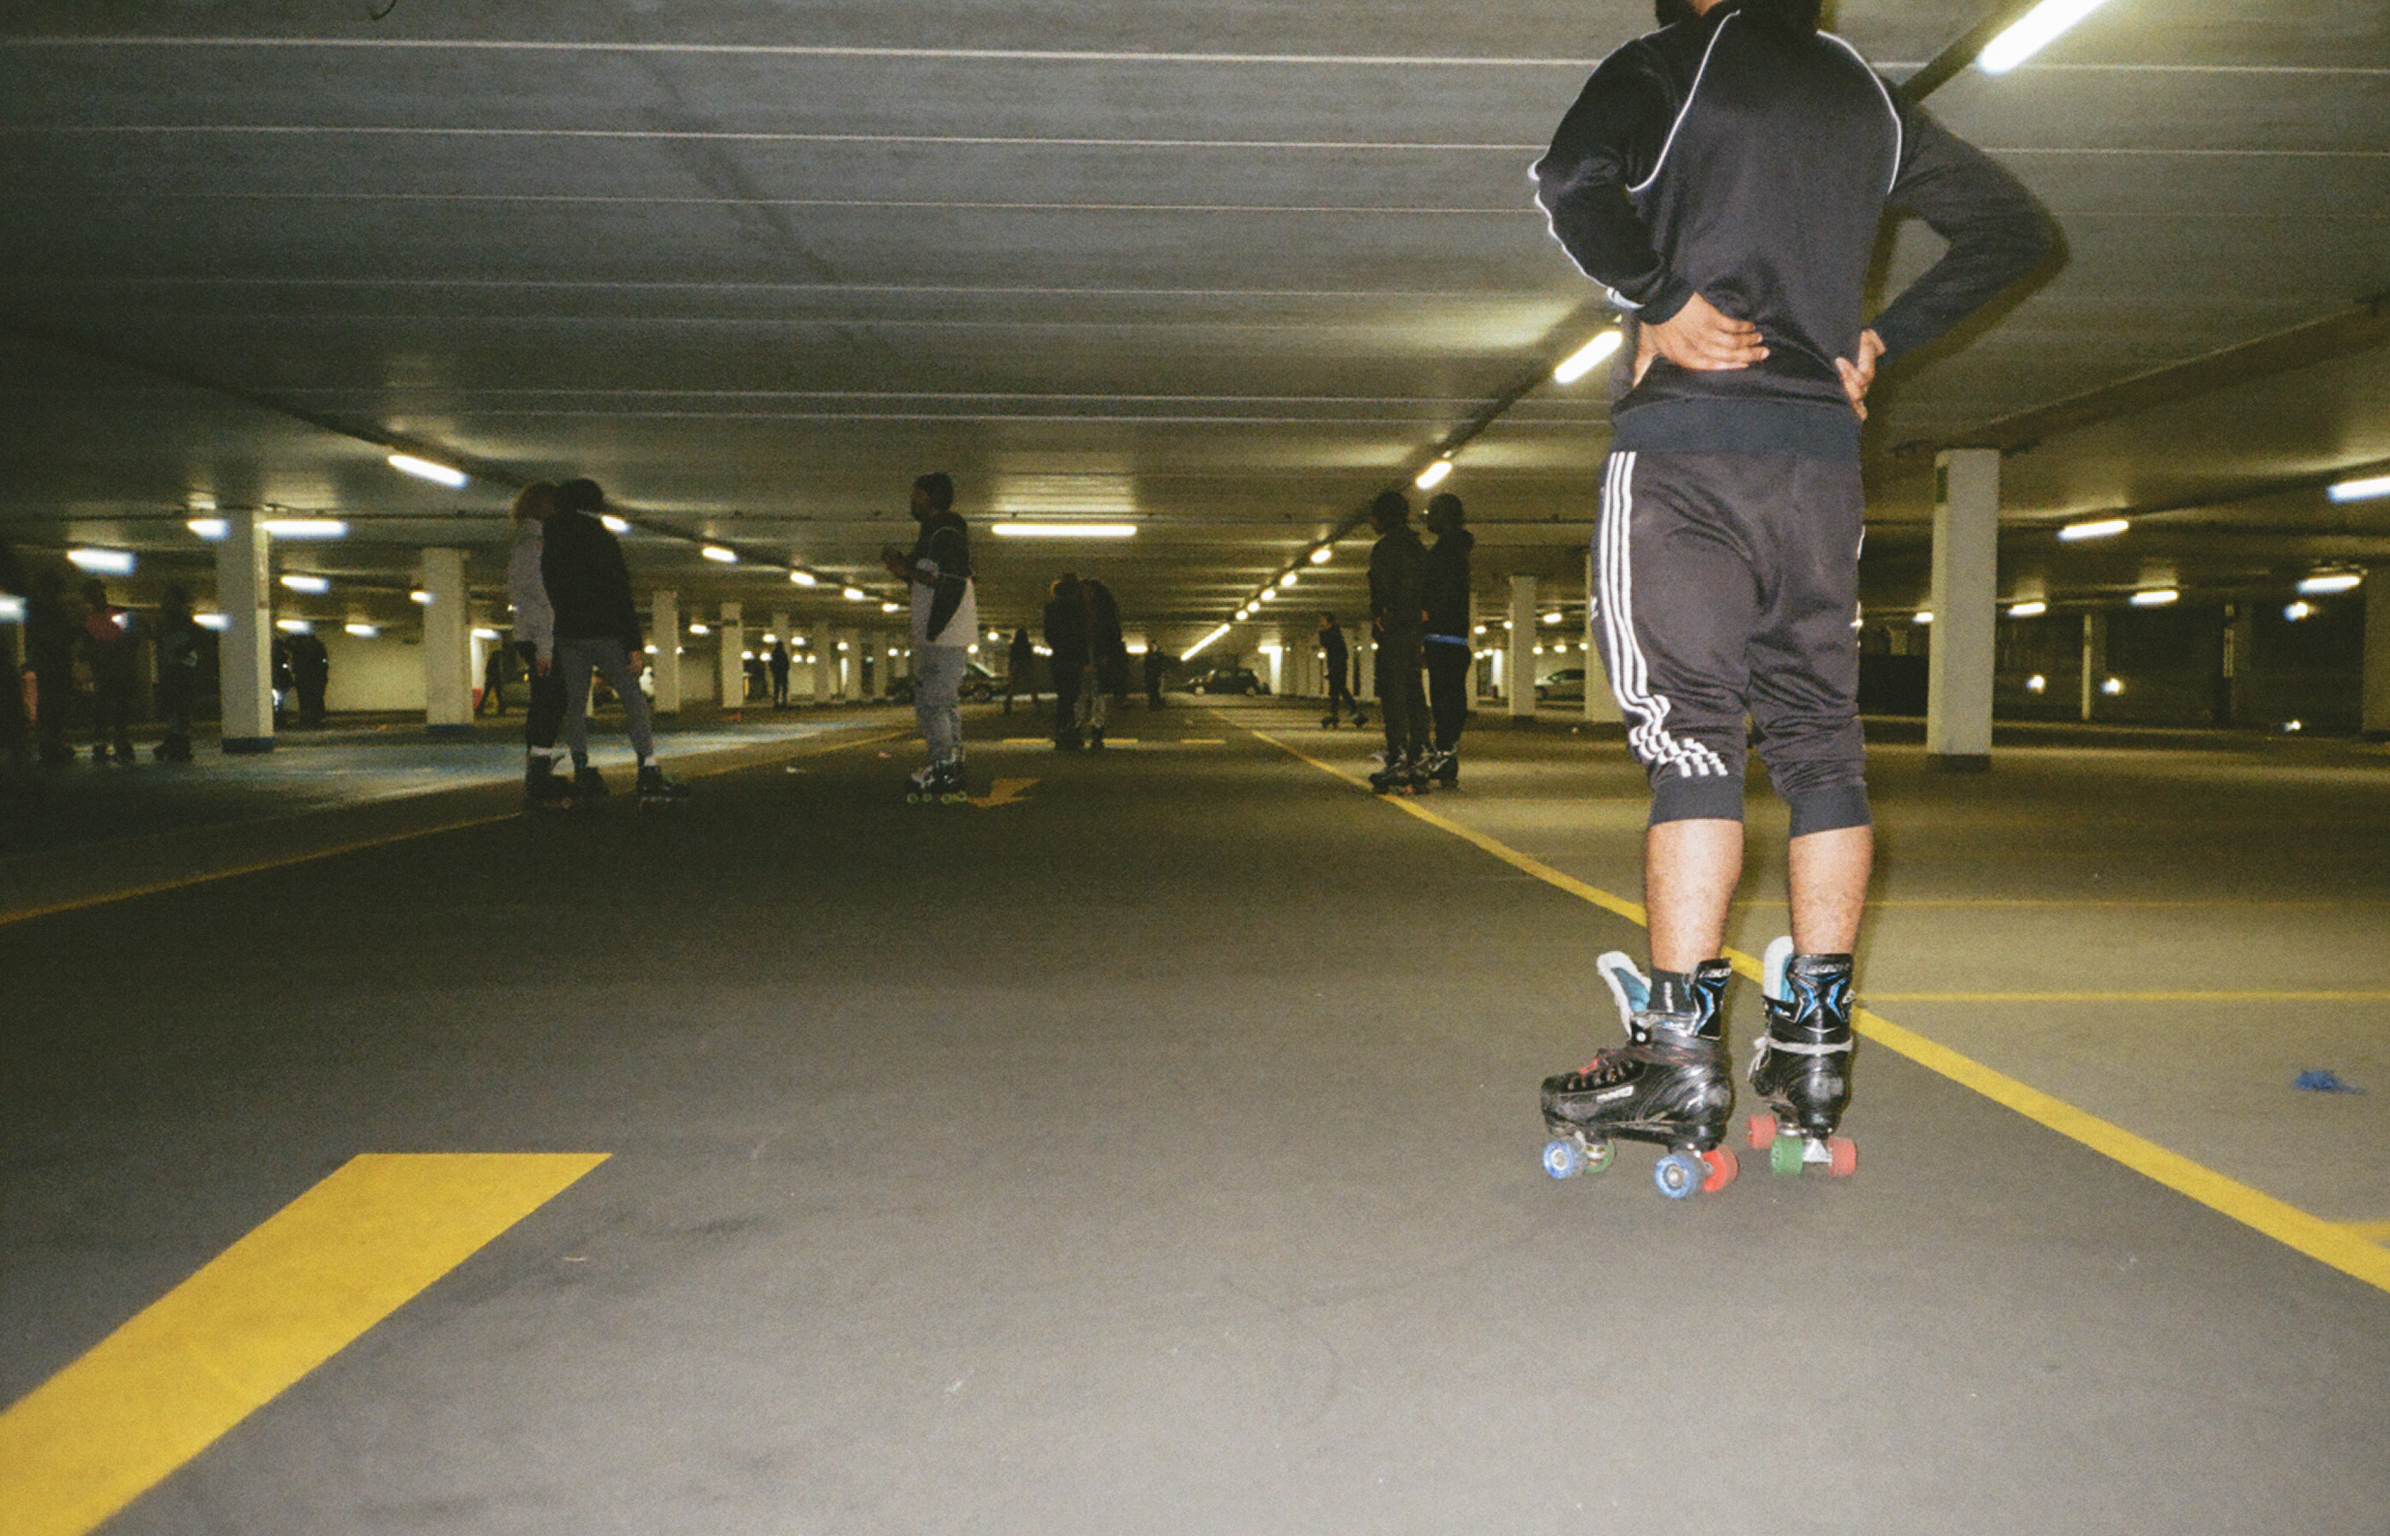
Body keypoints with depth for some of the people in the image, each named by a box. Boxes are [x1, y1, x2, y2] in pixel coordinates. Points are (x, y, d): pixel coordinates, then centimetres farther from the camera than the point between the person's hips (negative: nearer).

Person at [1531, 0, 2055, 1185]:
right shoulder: (1868, 97, 20)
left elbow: (1572, 181, -17)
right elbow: (2014, 229, 24)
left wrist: (1660, 302, -7)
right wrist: (1879, 341, 17)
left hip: (1687, 438, -5)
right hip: (1823, 449, 5)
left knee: (1690, 732, -8)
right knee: (1820, 737, 5)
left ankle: (1681, 1057, -8)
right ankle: (1814, 1055, 8)